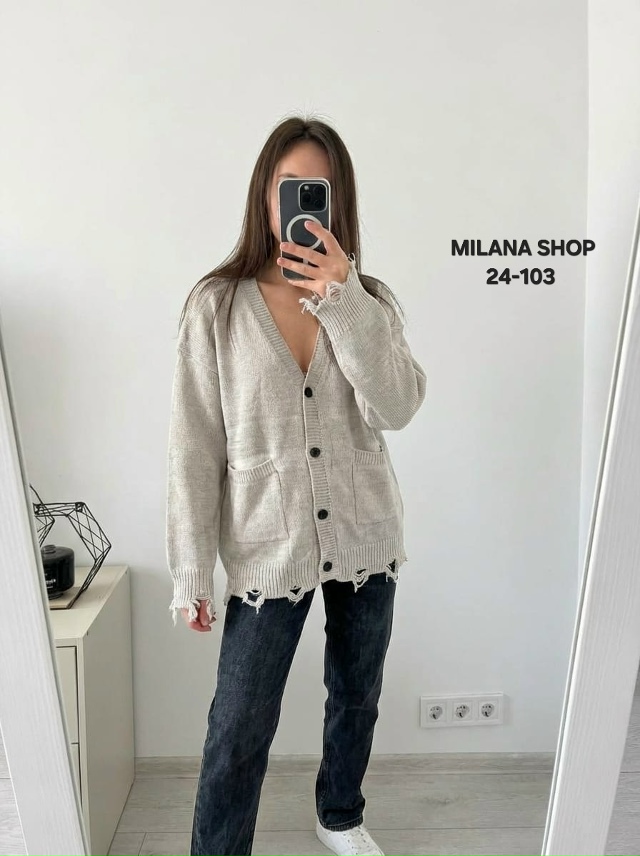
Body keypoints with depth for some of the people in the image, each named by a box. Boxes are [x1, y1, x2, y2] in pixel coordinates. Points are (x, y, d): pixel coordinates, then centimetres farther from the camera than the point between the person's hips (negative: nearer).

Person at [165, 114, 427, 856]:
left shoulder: (370, 300, -1)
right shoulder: (215, 304, -8)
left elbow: (397, 409, -16)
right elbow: (194, 447, -8)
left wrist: (342, 298, -25)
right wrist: (191, 573, -7)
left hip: (365, 540, 4)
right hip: (268, 548, -3)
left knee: (356, 697, 23)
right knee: (239, 732, 7)